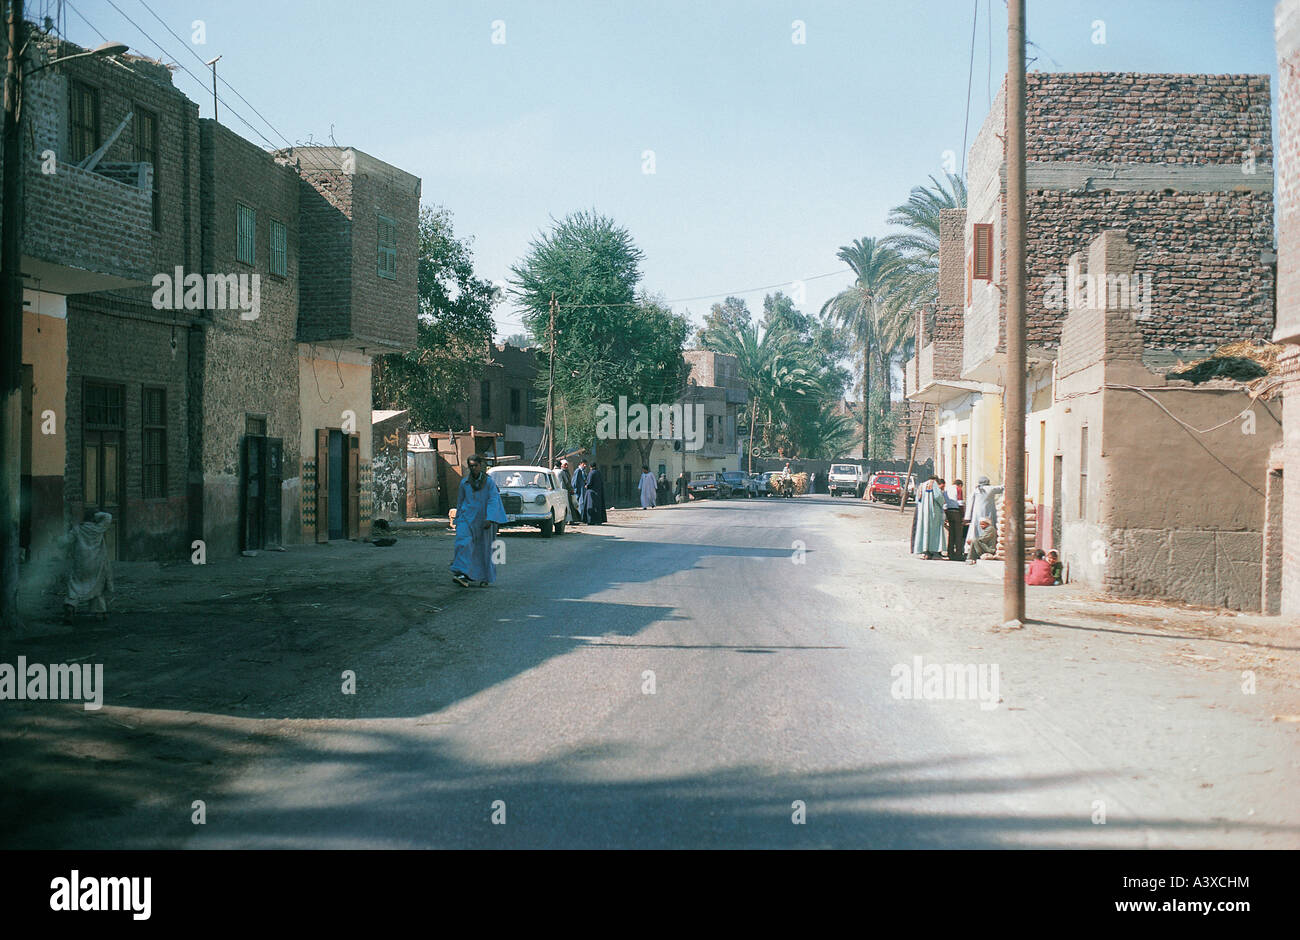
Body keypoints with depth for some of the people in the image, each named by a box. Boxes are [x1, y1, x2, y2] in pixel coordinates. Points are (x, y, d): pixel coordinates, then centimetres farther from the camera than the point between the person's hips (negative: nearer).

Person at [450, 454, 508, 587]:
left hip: (483, 520, -1)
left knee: (484, 549, 6)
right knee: (463, 544, -19)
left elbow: (493, 500, -9)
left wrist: (489, 519, -21)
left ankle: (485, 578, 21)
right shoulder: (464, 483, 7)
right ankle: (462, 575, -29)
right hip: (467, 519, 1)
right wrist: (458, 520, 21)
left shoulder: (489, 482, -2)